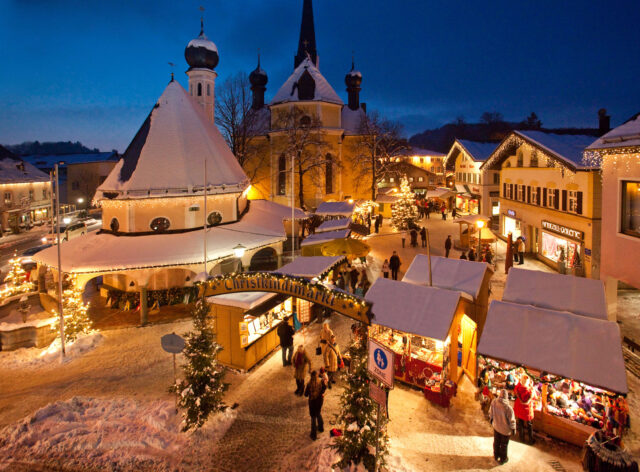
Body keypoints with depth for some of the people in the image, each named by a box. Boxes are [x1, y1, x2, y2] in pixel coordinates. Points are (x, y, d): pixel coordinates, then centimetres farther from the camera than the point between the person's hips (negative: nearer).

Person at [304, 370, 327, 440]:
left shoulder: (309, 384, -25)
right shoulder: (321, 382, -16)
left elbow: (306, 394, -15)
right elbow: (324, 388, 3)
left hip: (312, 401, -3)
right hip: (319, 400, 3)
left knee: (313, 417, 11)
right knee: (319, 414, 30)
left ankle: (314, 435, 20)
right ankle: (321, 428, 48)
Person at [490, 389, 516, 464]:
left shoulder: (494, 402, -19)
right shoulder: (508, 407, -34)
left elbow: (490, 413, -1)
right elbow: (511, 419, -21)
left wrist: (491, 419, 19)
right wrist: (513, 428, -2)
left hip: (496, 426, 4)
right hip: (505, 429, -4)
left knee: (496, 441, 26)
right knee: (504, 444, 18)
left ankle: (496, 455, 46)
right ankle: (503, 459, 38)